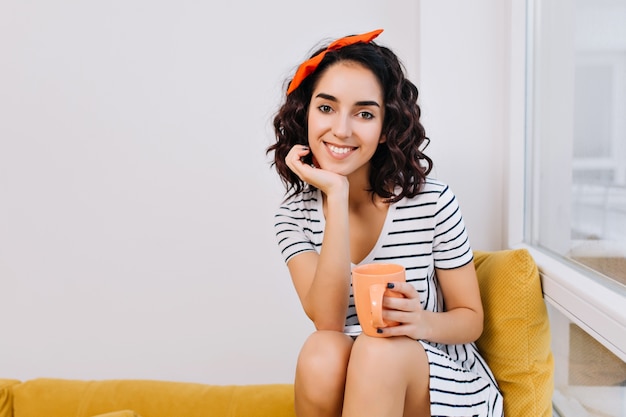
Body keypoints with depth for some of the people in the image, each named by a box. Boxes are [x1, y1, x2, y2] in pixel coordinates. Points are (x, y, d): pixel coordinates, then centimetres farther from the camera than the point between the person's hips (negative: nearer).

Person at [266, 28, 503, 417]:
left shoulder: (432, 201, -12)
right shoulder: (295, 214, -5)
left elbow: (471, 318, -2)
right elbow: (327, 321, -20)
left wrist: (423, 323, -26)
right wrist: (336, 196, -25)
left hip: (440, 374, -1)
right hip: (351, 380, 2)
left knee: (378, 350, -33)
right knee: (319, 352, -31)